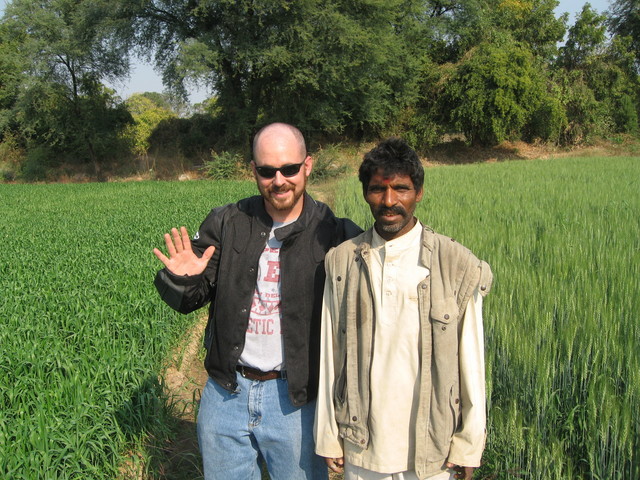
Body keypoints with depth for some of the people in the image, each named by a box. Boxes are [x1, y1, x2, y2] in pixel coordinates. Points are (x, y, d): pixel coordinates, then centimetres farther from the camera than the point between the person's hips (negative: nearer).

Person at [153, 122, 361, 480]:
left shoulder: (334, 234, -9)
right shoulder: (226, 224, -1)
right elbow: (190, 301, 4)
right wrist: (180, 280, -16)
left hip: (295, 399, -2)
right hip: (226, 392, 3)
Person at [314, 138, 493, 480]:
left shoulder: (457, 266, -8)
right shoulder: (342, 262, -4)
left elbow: (470, 362, -4)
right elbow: (330, 354, 0)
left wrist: (468, 447, -1)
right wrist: (328, 437, 3)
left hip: (433, 449, -1)